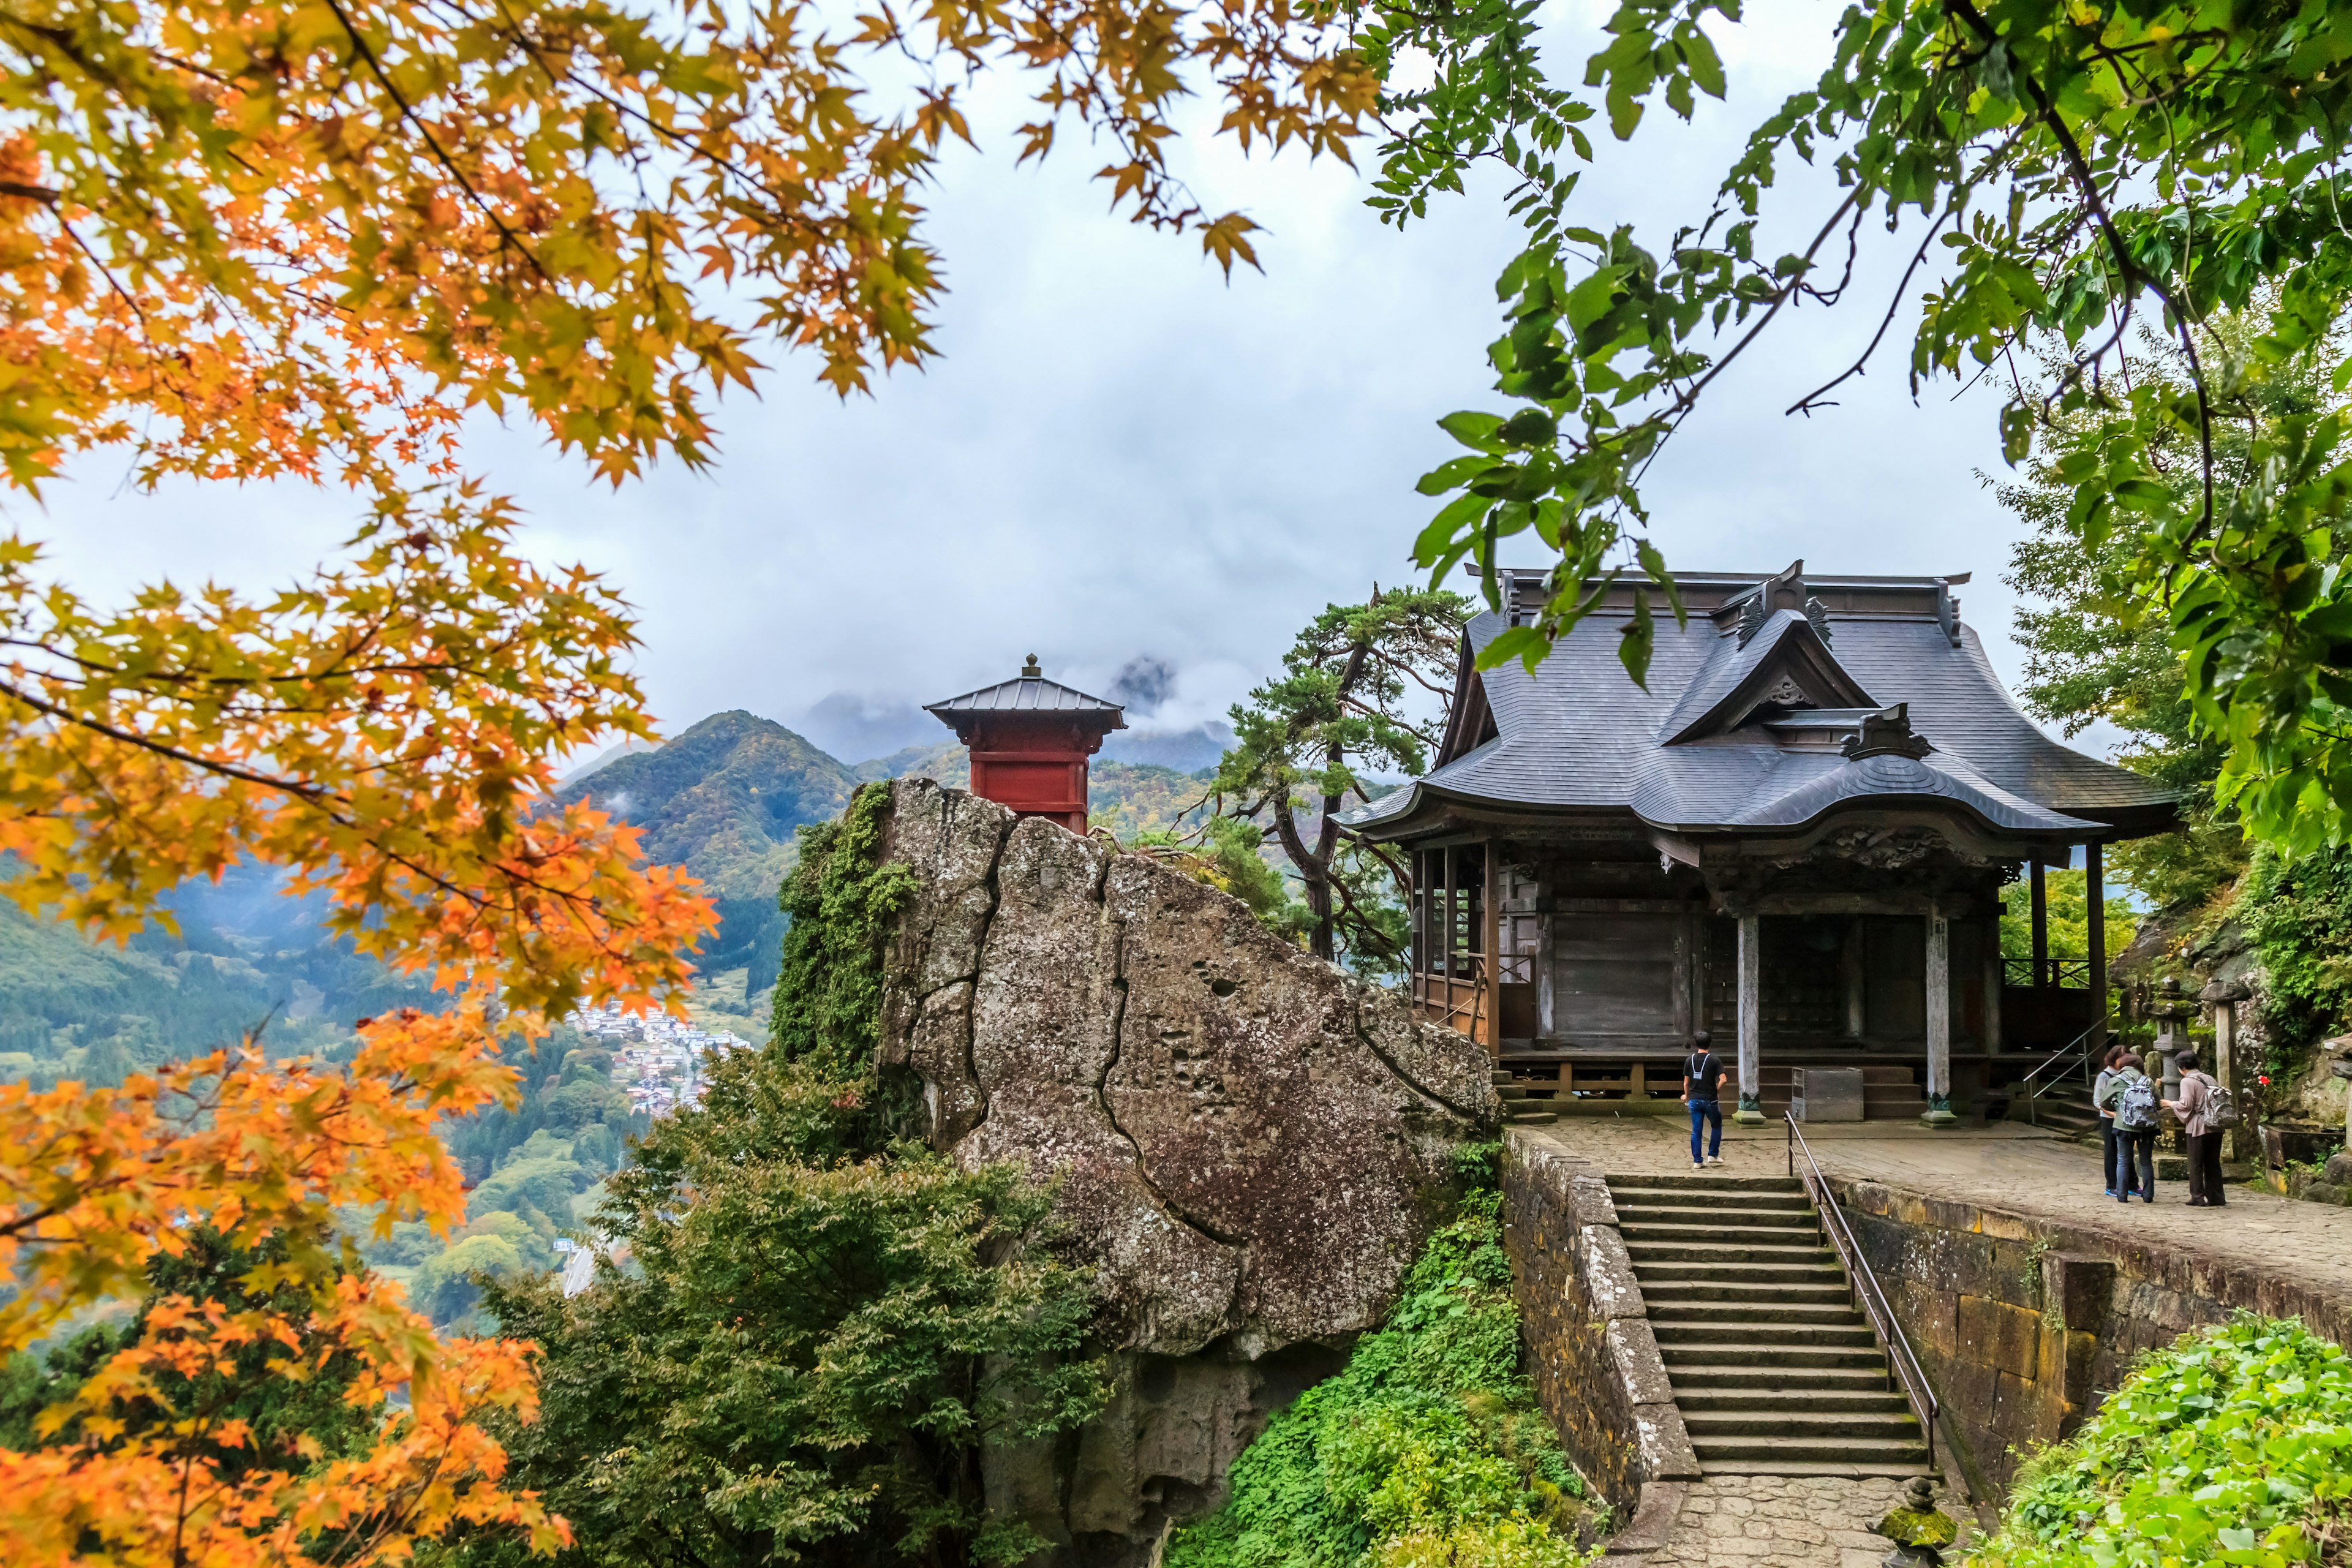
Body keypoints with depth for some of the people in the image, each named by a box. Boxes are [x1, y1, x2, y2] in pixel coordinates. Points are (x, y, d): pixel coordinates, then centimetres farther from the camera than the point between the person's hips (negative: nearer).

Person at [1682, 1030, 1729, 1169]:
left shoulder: (1690, 1060, 2)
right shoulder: (1714, 1059, -7)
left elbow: (1686, 1082, 6)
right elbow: (1723, 1079, -16)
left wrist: (1687, 1096, 23)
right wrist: (1716, 1091, 1)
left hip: (1694, 1100, 3)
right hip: (1710, 1100, -3)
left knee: (1696, 1131, 6)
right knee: (1716, 1126, 19)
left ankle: (1697, 1161, 6)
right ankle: (1713, 1155, 20)